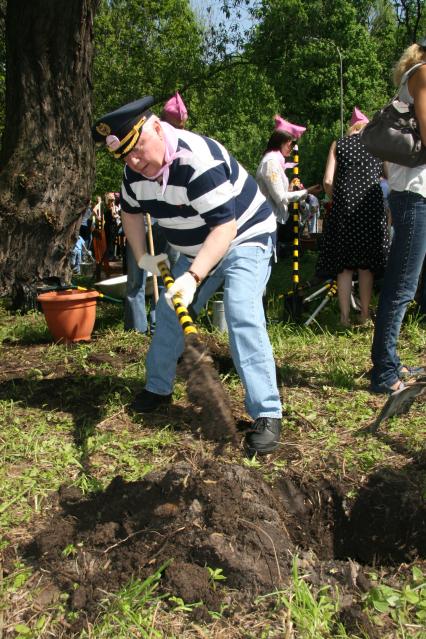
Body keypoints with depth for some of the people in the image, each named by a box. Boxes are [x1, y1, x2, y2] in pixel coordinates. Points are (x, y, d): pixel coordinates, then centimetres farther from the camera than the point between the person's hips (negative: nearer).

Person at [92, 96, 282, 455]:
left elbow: (226, 226, -37)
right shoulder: (136, 170, -7)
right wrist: (142, 256, 5)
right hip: (197, 249, 8)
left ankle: (267, 414, -20)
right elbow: (131, 211, 14)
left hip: (245, 238, -8)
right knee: (169, 313, 11)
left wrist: (193, 277, -44)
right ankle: (158, 388, 32)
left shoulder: (198, 162, -34)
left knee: (242, 317, -26)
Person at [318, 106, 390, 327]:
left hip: (343, 208, 0)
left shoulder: (338, 145, 8)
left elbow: (328, 181, -1)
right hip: (372, 208, 1)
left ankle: (345, 317, 3)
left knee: (344, 266, 4)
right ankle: (365, 315, 13)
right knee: (367, 264, 9)